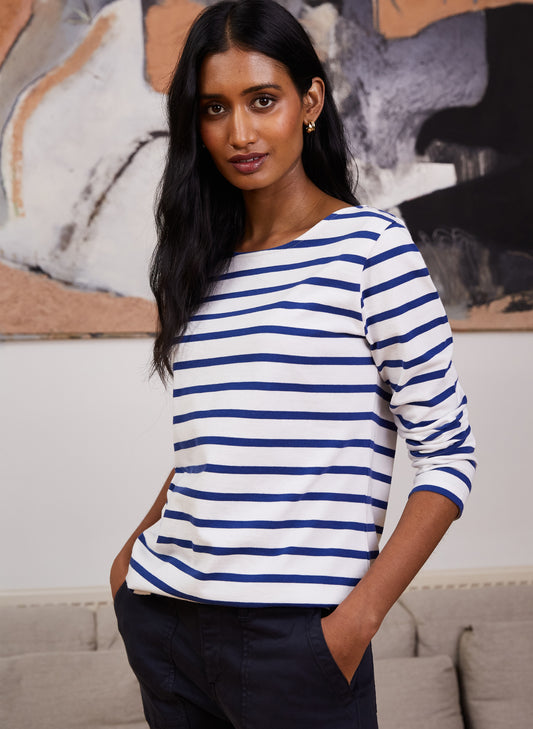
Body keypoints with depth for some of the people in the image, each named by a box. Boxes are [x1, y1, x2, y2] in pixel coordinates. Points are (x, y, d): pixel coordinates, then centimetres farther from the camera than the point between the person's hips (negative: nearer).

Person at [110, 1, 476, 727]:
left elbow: (449, 455, -8)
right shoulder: (204, 265, 10)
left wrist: (360, 616, -14)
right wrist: (134, 548, 6)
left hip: (293, 634, -5)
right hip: (161, 620, 5)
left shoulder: (370, 245, -6)